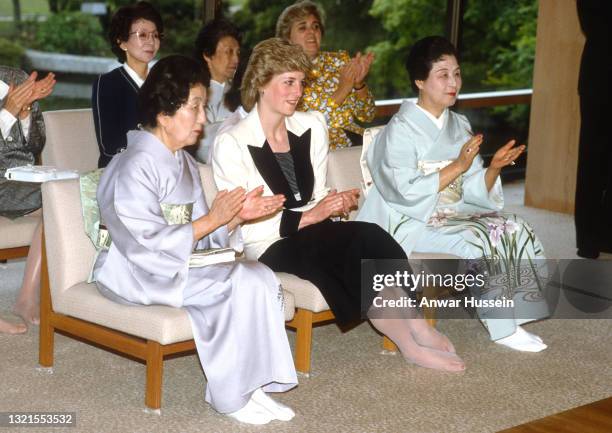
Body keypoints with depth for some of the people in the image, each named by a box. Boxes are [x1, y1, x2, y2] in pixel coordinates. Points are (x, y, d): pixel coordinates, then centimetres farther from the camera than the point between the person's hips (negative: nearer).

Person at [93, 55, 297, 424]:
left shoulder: (184, 163, 12)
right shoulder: (135, 168, -17)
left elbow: (201, 236, 12)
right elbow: (148, 246, -24)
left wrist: (237, 216, -7)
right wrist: (212, 219, -20)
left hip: (183, 260, 9)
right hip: (138, 273, -9)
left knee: (261, 277, -12)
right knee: (237, 284, -24)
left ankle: (252, 386, -11)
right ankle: (231, 396, -11)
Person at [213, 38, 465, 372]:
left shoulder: (312, 126, 10)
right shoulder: (231, 144, -9)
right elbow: (240, 224, -12)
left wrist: (335, 204, -10)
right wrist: (309, 216, -18)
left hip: (313, 234, 6)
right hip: (271, 248, -6)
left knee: (371, 239, -27)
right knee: (367, 237, -27)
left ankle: (413, 328, -20)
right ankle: (410, 340, -17)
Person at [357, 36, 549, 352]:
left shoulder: (459, 126, 11)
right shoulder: (401, 130, -10)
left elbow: (473, 190, 7)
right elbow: (407, 192, -20)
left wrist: (494, 168, -13)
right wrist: (457, 166, -23)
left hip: (454, 213, 7)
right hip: (411, 222, -7)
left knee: (516, 229, -14)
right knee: (481, 240, -28)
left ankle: (511, 319, -12)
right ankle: (502, 328, -13)